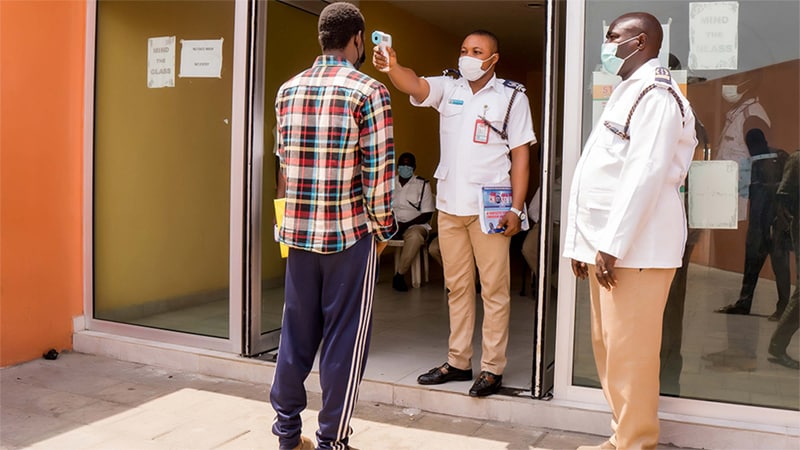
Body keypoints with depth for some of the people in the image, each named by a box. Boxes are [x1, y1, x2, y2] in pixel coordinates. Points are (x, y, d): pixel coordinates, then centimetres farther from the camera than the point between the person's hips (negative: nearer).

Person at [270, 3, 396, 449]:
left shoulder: (288, 91, 7)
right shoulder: (369, 92, -9)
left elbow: (286, 160, 11)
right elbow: (379, 172, -10)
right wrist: (383, 229, 2)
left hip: (298, 229, 5)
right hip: (350, 232, -5)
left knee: (297, 331, 15)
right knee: (344, 338, 6)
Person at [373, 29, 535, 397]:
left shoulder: (512, 96, 0)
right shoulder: (448, 89, 8)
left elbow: (521, 155, -3)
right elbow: (414, 85, -12)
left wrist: (516, 208, -10)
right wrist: (392, 67, -35)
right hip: (449, 205, 4)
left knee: (494, 289, 1)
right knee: (457, 287, 12)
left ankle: (493, 368, 10)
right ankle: (458, 362, 23)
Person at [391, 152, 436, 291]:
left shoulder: (422, 184, 5)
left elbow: (427, 214, -1)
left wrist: (405, 225, -13)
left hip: (414, 224, -3)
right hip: (391, 224, 3)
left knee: (415, 236, -39)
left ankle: (399, 274, -25)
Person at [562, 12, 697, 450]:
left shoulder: (656, 92, -8)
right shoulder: (627, 92, 22)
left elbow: (645, 173, -19)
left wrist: (612, 244, -21)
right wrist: (583, 242, 17)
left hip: (635, 246, -9)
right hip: (605, 244, 9)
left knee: (629, 349, -4)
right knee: (608, 346, 12)